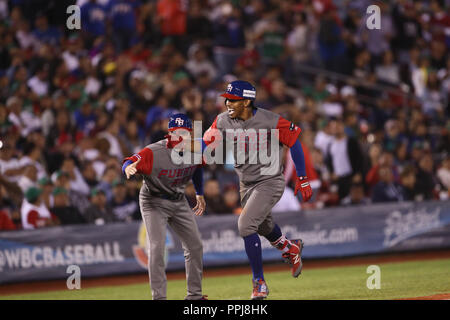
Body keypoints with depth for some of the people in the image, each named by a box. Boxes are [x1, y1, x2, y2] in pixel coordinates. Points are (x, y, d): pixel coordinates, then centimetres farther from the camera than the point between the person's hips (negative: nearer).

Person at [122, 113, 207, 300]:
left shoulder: (194, 150, -9)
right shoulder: (154, 152, -27)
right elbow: (130, 163, -39)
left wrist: (200, 195, 20)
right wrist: (129, 167, -63)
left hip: (179, 201, 6)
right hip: (154, 202, -6)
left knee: (195, 246, 8)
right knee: (157, 247, -18)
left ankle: (194, 294, 21)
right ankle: (159, 297, -13)